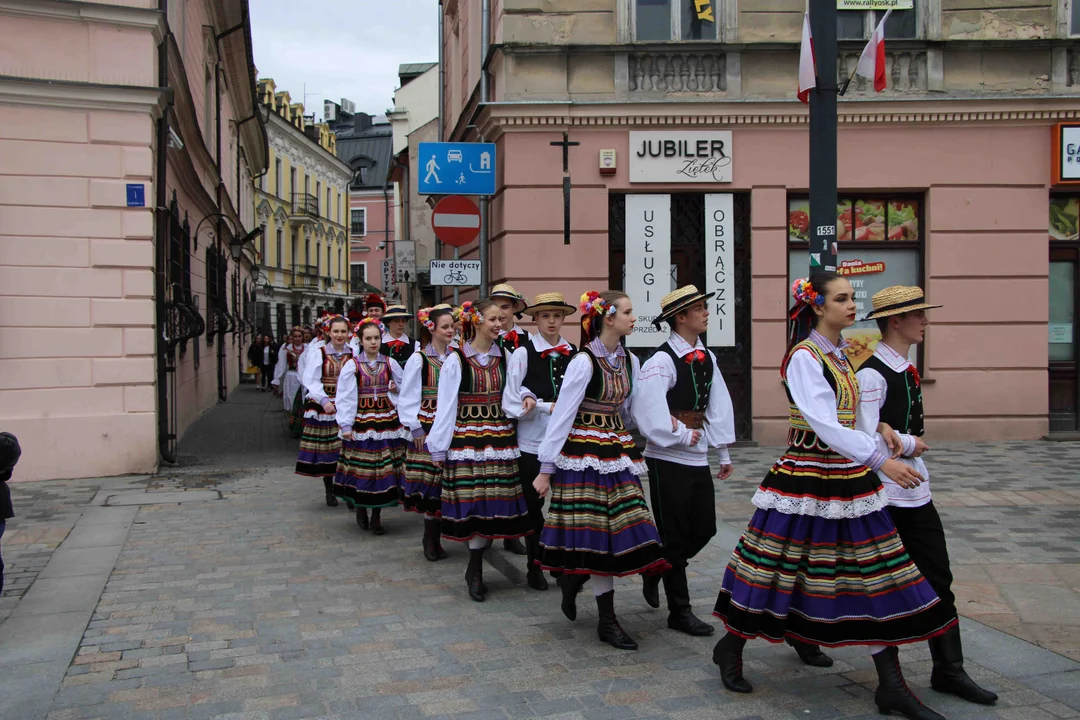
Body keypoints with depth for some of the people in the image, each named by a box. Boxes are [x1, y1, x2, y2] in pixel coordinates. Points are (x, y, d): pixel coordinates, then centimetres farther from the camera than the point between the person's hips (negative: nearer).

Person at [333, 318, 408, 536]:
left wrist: (396, 388, -2)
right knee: (362, 468, 1)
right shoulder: (352, 366, -1)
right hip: (361, 421, -2)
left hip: (386, 420, 2)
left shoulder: (390, 363, 6)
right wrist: (346, 425, -9)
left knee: (384, 467, 1)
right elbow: (344, 397, -4)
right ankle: (360, 508, 23)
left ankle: (376, 516, 12)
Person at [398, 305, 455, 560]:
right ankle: (431, 538, 10)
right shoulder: (418, 360, -4)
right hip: (427, 428, -3)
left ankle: (434, 538, 14)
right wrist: (416, 430, -6)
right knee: (430, 482, -1)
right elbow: (407, 398, -3)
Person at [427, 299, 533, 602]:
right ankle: (475, 571, 11)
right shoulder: (456, 360, -3)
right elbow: (445, 406, -3)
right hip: (467, 438, -4)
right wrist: (439, 448, -3)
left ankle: (475, 571, 16)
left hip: (500, 439, 4)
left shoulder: (503, 358, 9)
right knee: (474, 502, -2)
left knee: (493, 503, 3)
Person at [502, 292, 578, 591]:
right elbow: (511, 402, -8)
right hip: (532, 440, -1)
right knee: (533, 504, 10)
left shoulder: (574, 354, 1)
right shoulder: (523, 353, -4)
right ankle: (535, 566, 24)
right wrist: (549, 407, -13)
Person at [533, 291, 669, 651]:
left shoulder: (630, 361, 7)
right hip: (584, 454, -7)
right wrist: (546, 469, -12)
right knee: (599, 531, -2)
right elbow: (561, 416, -13)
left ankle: (571, 579, 32)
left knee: (620, 528, 6)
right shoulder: (583, 362, -14)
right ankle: (607, 621, 8)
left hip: (617, 451, 7)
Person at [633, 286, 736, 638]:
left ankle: (656, 570, 37)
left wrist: (723, 452, 11)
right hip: (668, 460, -7)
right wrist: (683, 436, -14)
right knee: (675, 536, 3)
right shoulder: (662, 361, -17)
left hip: (698, 458, 7)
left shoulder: (706, 357, 7)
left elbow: (719, 405, 10)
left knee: (704, 529, 13)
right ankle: (679, 612, 16)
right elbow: (648, 412, -23)